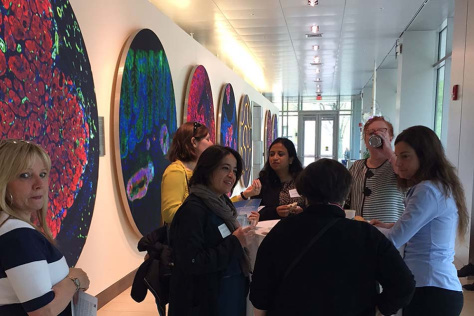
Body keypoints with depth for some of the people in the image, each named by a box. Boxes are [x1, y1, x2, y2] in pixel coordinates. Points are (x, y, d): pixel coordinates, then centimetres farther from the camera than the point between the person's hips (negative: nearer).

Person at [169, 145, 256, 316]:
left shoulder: (221, 203, 6)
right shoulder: (193, 210, -21)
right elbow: (191, 263, -27)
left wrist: (242, 238, -4)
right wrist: (235, 243, -24)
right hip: (206, 302, -8)